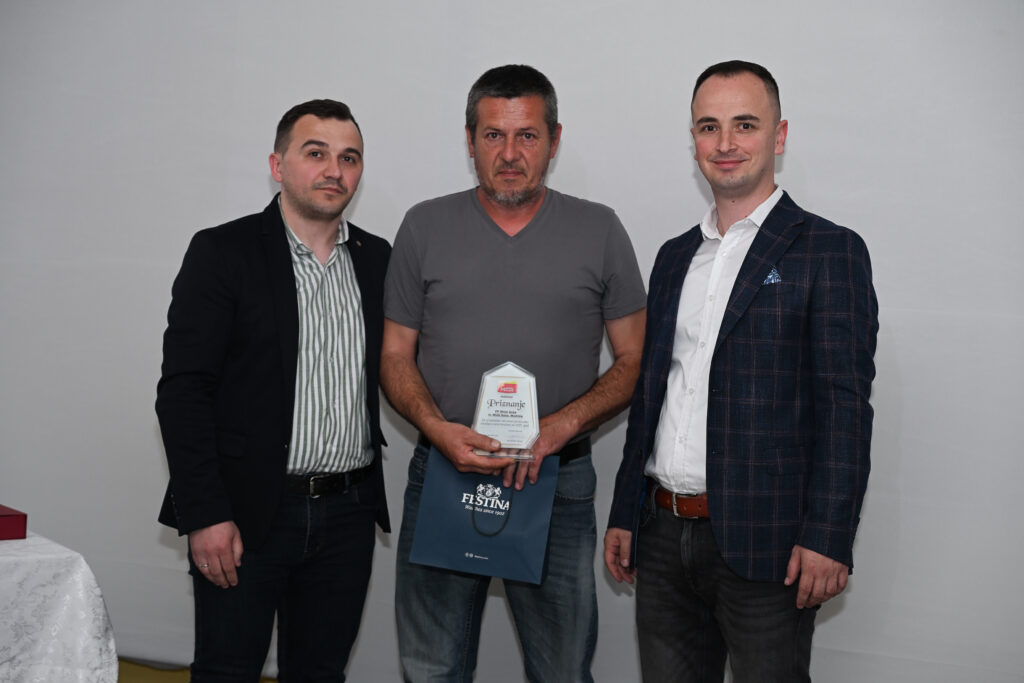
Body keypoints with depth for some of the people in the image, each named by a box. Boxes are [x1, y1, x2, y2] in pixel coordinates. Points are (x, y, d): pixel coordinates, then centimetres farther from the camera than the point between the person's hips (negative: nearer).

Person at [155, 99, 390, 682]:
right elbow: (183, 390, -9)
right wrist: (205, 513, -15)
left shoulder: (378, 260, 9)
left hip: (348, 513, 4)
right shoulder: (222, 253, -5)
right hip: (246, 512, -4)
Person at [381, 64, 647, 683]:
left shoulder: (599, 231, 1)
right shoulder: (425, 227, 4)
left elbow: (635, 362, 2)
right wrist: (438, 429, -13)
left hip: (558, 482, -1)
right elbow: (396, 357, 6)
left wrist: (560, 426, -14)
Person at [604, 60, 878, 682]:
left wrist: (827, 538, -17)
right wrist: (626, 514, 15)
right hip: (664, 537, 6)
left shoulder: (829, 251, -4)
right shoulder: (675, 257, 15)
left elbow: (845, 404, -10)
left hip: (763, 543, -5)